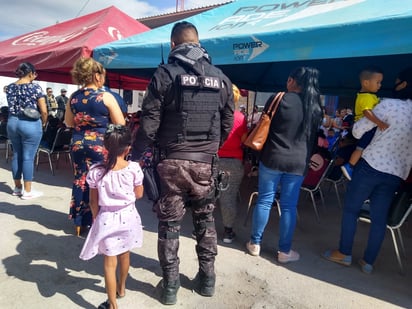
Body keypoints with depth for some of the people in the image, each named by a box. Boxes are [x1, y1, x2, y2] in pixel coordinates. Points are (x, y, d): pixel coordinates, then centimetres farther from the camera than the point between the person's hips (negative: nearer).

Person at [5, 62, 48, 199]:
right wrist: (43, 123, 4)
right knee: (28, 157, -2)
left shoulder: (10, 87, 8)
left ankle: (17, 187, 24)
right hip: (30, 124, -6)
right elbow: (44, 111, -12)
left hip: (12, 122, 6)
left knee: (16, 154, 15)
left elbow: (12, 107, 17)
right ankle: (27, 191, 5)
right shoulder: (35, 87, -10)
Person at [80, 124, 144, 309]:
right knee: (124, 255, 24)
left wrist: (96, 218, 12)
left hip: (106, 219, -1)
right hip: (128, 217, 1)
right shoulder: (134, 168, -15)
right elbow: (139, 195, -3)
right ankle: (121, 288, 47)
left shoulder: (96, 170, -13)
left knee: (110, 263, 10)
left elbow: (93, 201, -3)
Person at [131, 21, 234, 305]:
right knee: (205, 220, 18)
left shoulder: (166, 73, -4)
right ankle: (207, 278, 30)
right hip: (206, 162, 3)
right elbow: (227, 124, 9)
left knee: (170, 223, 10)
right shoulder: (220, 77, 6)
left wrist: (135, 157, 1)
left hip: (172, 161, -3)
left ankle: (170, 286, 20)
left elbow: (150, 122, -9)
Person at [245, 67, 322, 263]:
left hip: (272, 159, -2)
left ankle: (255, 244, 20)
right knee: (289, 206, 8)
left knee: (264, 201, 8)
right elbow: (314, 137, 14)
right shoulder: (316, 107, 6)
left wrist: (259, 153, 17)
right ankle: (284, 251, 18)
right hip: (298, 163, 3)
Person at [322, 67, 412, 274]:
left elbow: (358, 129, -7)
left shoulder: (390, 104, -10)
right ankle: (368, 262, 20)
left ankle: (344, 254, 16)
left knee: (350, 209, 8)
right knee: (379, 218, 11)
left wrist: (357, 132, 14)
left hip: (371, 165, -6)